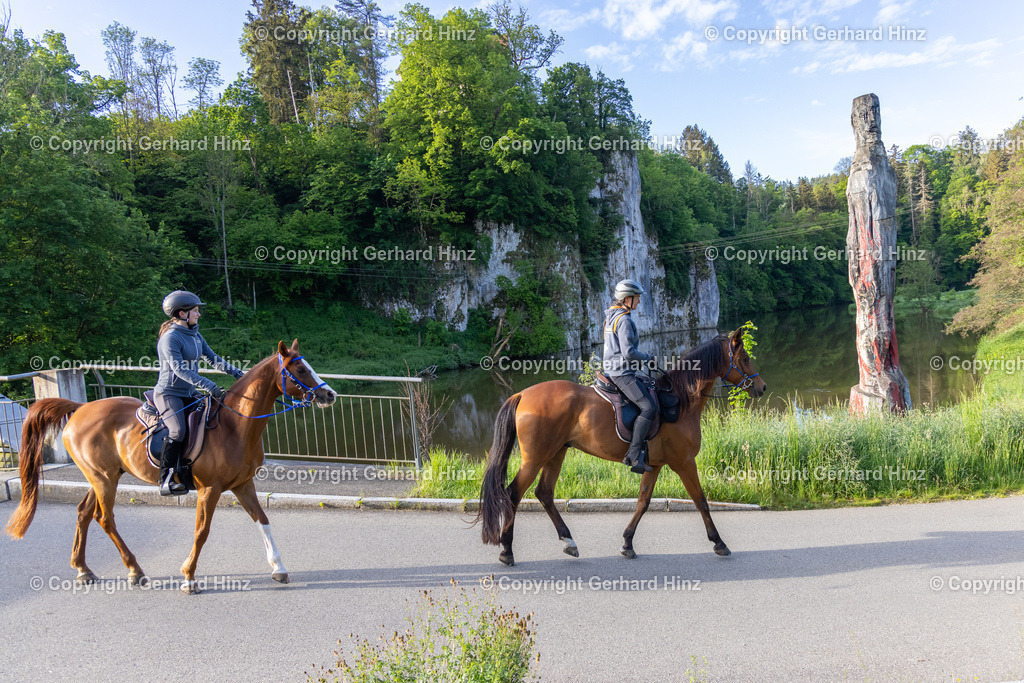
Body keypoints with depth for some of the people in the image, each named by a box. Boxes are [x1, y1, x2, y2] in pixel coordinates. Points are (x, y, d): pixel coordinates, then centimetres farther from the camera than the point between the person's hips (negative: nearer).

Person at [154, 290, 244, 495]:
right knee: (178, 430, -28)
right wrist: (208, 385, -32)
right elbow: (179, 369, -25)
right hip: (168, 394, -9)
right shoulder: (170, 338, -16)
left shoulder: (195, 335, 10)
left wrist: (236, 372, 7)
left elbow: (212, 358, 17)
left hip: (189, 395, 9)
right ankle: (166, 480, -22)